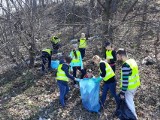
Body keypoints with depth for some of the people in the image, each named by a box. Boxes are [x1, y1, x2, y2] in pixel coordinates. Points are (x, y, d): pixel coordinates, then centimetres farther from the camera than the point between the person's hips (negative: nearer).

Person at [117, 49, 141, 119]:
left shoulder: (125, 65, -28)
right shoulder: (132, 60, 2)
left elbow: (125, 80, -26)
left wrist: (122, 92, -19)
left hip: (130, 87, -9)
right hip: (135, 85, 9)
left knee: (129, 103, 7)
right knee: (130, 101, 26)